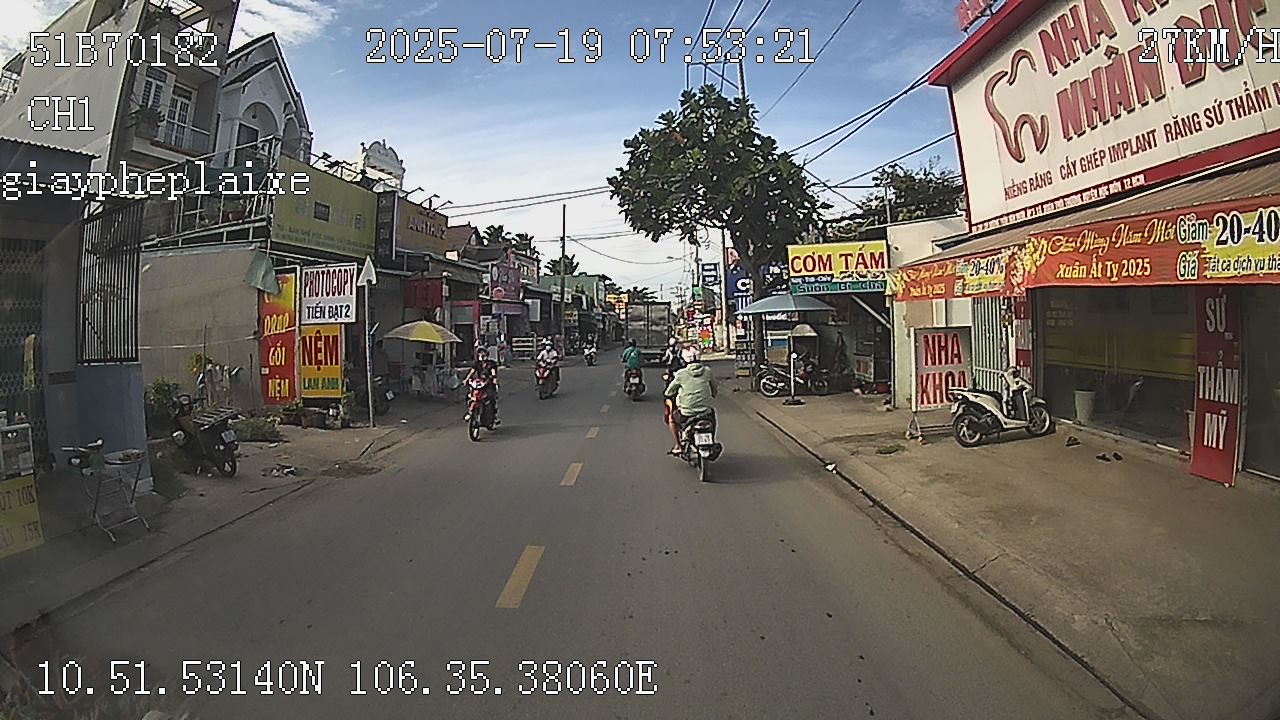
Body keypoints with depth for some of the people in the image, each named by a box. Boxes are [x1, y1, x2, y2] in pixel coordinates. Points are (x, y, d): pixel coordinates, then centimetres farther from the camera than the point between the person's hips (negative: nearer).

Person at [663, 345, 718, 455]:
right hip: (705, 412, 3)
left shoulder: (681, 374, -8)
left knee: (671, 418, 27)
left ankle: (677, 445, 20)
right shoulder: (707, 371, -1)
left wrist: (666, 395, 25)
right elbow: (715, 390, 11)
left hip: (686, 413, -2)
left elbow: (669, 392, 2)